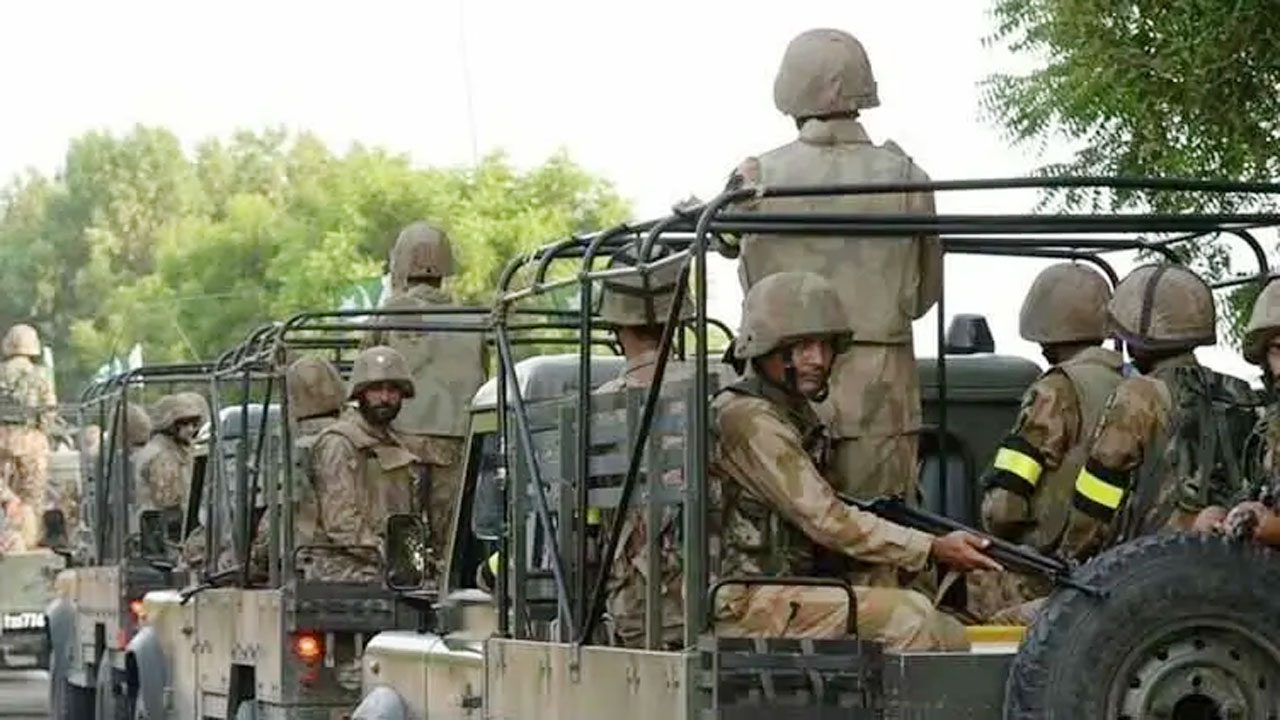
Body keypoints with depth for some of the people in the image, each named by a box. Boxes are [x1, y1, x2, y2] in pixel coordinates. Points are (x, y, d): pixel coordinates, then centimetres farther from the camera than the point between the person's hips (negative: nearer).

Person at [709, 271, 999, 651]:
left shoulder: (798, 417, 18)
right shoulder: (747, 419, -15)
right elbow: (824, 520, -19)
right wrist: (934, 549, -17)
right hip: (746, 606, -10)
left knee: (947, 635, 1)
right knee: (909, 616, -22)